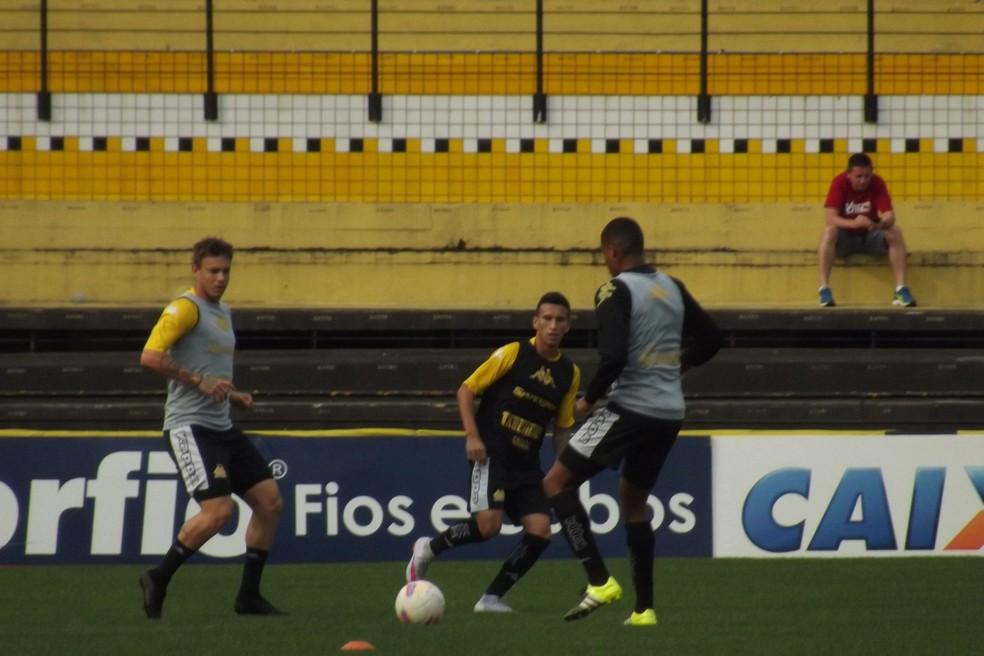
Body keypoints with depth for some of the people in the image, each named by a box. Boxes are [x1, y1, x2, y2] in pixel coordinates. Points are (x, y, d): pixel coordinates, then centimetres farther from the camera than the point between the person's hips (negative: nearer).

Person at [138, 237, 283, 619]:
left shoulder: (223, 312, 19)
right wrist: (198, 381, -22)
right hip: (189, 426, -9)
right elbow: (150, 357, -22)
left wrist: (234, 395, 13)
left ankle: (249, 595, 12)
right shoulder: (186, 308, -9)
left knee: (270, 501, 4)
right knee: (219, 509, -20)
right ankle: (157, 580, -4)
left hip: (222, 428, 9)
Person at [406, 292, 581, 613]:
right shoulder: (513, 354, -6)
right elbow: (466, 390, -3)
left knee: (539, 531, -10)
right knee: (488, 524, -22)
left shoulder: (569, 373, 8)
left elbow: (562, 428, 17)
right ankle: (428, 549, 4)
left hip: (527, 463, 5)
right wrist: (472, 436, -14)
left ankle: (492, 597, 2)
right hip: (491, 454, -5)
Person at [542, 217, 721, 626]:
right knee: (632, 500, 23)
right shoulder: (672, 289, 11)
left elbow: (614, 357, -22)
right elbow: (710, 339, 18)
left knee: (557, 483, 0)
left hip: (632, 408, -8)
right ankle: (644, 608, 17)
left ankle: (600, 582, -10)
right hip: (670, 413, 8)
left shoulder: (616, 292, -11)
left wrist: (589, 398, -7)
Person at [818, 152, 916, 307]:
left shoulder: (877, 183, -15)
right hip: (845, 236, -2)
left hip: (870, 235, 2)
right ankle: (824, 289, -34)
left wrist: (882, 223, -47)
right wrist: (853, 223, -47)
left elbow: (889, 215, -22)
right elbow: (831, 218, -28)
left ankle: (901, 288, -28)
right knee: (829, 231, -34)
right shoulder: (839, 183, -19)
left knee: (895, 232, -26)